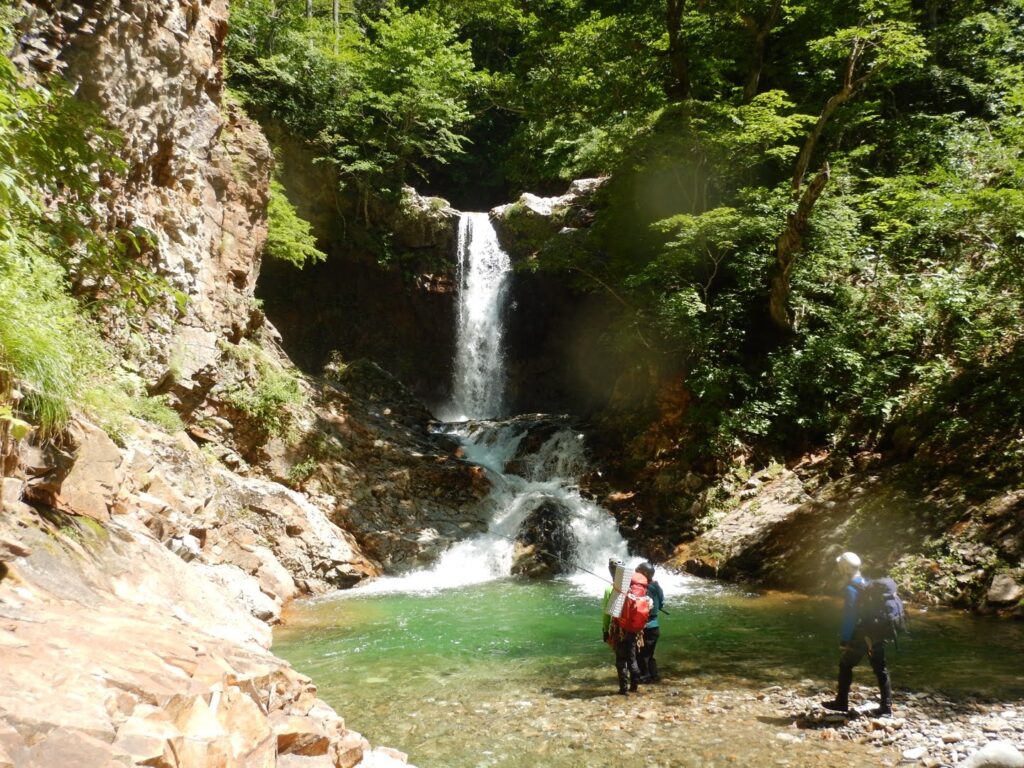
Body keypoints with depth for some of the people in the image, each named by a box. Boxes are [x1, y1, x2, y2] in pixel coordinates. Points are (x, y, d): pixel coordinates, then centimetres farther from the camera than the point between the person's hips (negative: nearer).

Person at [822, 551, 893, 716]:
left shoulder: (851, 589, -16)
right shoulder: (869, 584, 8)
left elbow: (849, 617, -19)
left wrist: (844, 640, -15)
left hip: (859, 636, -7)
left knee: (845, 666, 7)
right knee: (880, 669, 10)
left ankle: (842, 702, 14)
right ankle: (886, 706, 12)